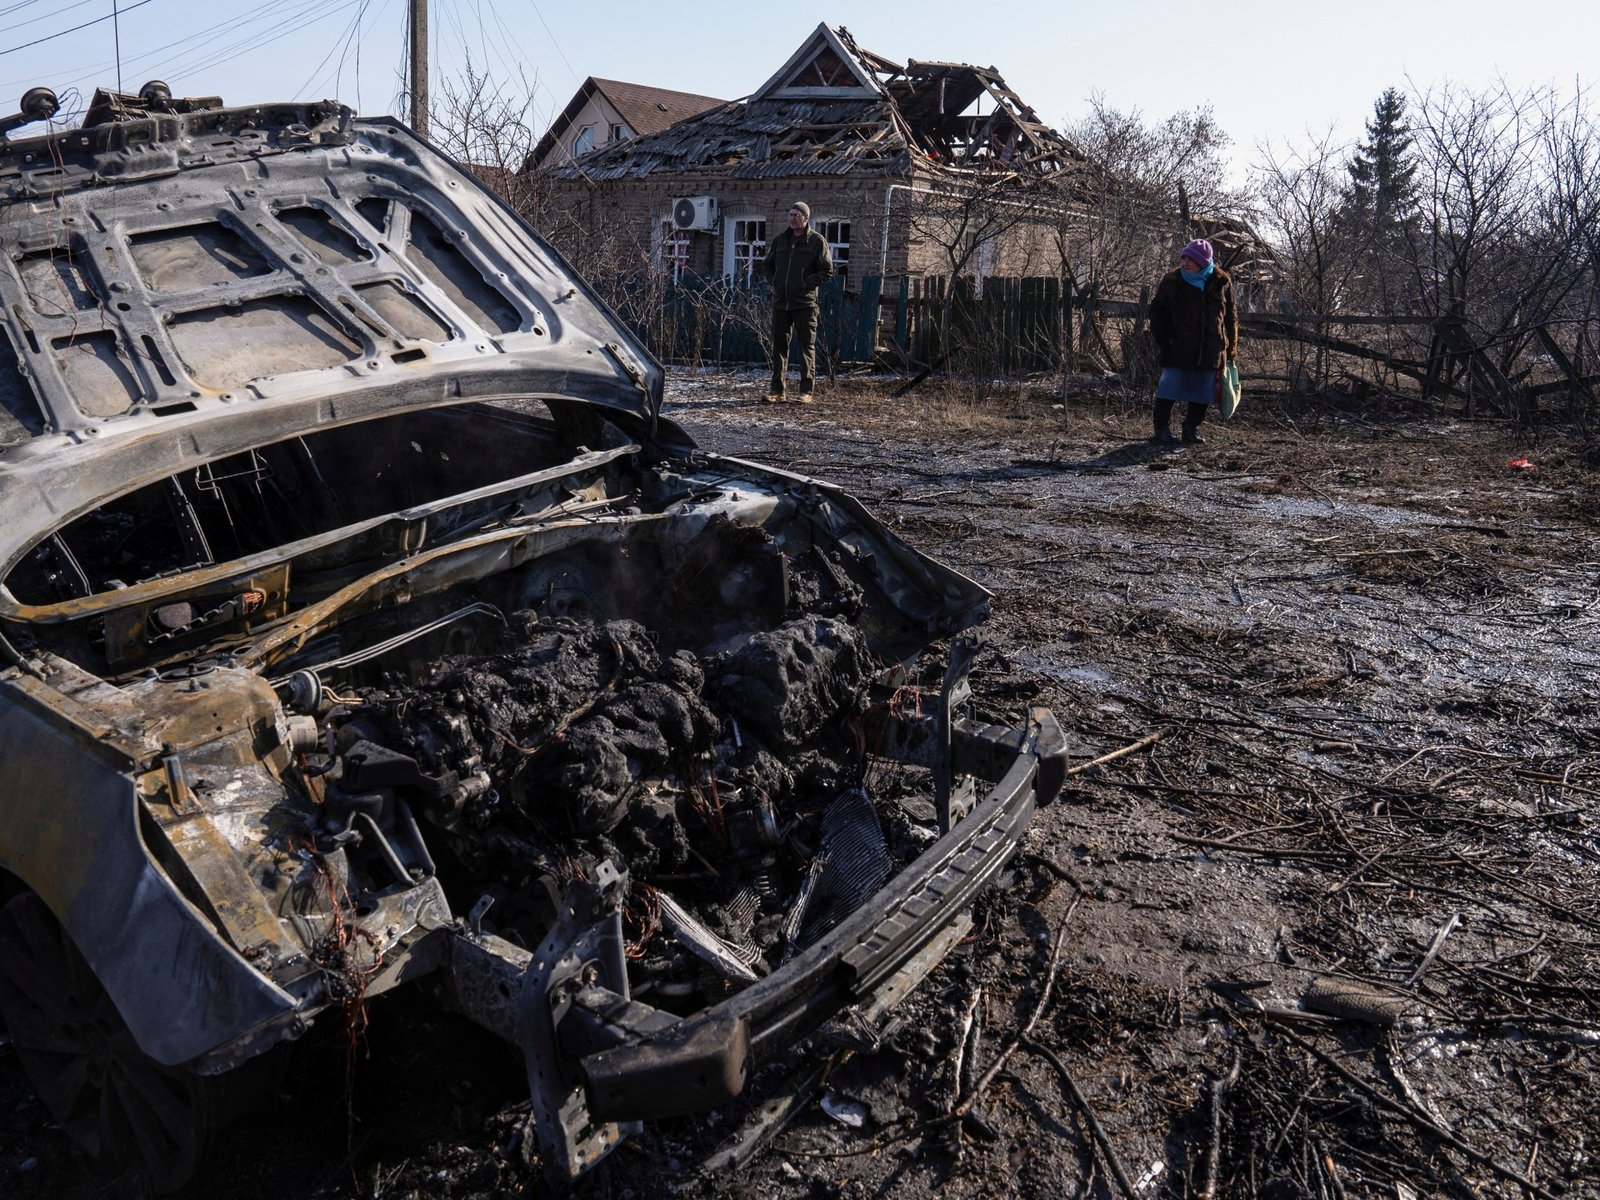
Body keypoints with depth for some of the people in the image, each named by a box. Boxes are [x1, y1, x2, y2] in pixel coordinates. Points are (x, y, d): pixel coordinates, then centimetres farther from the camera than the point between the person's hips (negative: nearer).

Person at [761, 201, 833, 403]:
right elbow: (766, 265, 24)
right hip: (780, 302, 5)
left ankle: (806, 390, 4)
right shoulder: (781, 240, 13)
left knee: (807, 346, 0)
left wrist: (806, 283, -11)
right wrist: (774, 281, 7)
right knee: (779, 346, 6)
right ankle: (777, 389, 11)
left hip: (804, 303, -4)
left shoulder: (817, 241, 0)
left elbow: (828, 271, -3)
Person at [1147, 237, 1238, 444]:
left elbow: (1230, 317, 11)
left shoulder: (1221, 282, 3)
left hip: (1211, 350, 2)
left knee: (1201, 395, 6)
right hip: (1178, 348, -2)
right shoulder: (1171, 281, -2)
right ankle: (1162, 429, 7)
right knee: (1168, 390, -4)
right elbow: (1157, 312, 6)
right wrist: (1164, 340, -4)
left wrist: (1231, 348, 9)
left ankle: (1191, 430, 19)